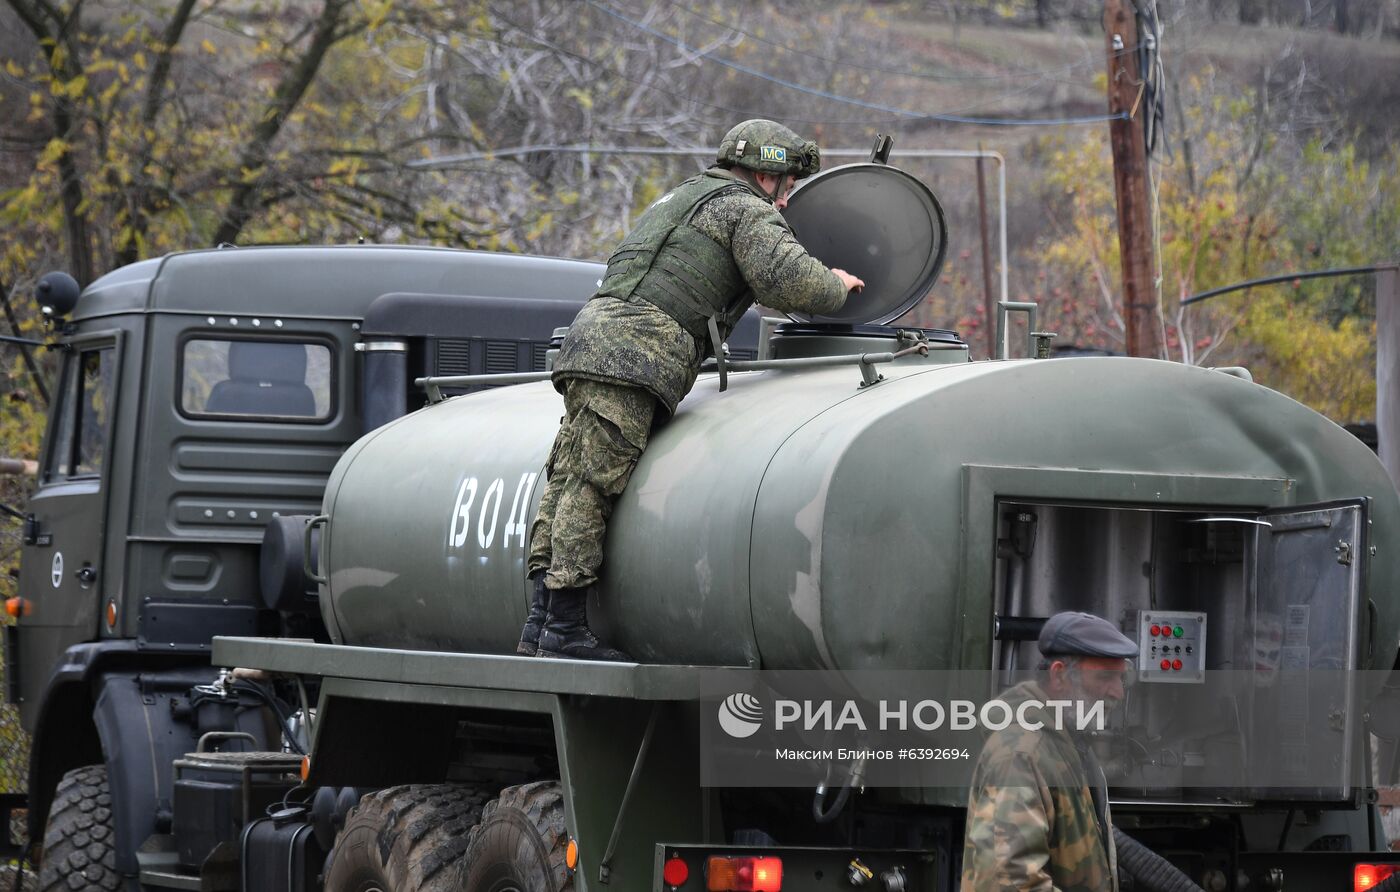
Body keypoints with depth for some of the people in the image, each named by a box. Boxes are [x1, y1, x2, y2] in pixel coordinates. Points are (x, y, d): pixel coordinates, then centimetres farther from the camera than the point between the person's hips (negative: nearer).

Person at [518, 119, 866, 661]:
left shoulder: (686, 197, 33)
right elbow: (789, 280, -10)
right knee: (591, 486, -13)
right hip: (633, 351, -9)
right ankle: (564, 630, -16)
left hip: (593, 333, 9)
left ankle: (541, 625, -1)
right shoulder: (747, 210, 4)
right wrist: (837, 288, 9)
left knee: (569, 483, 3)